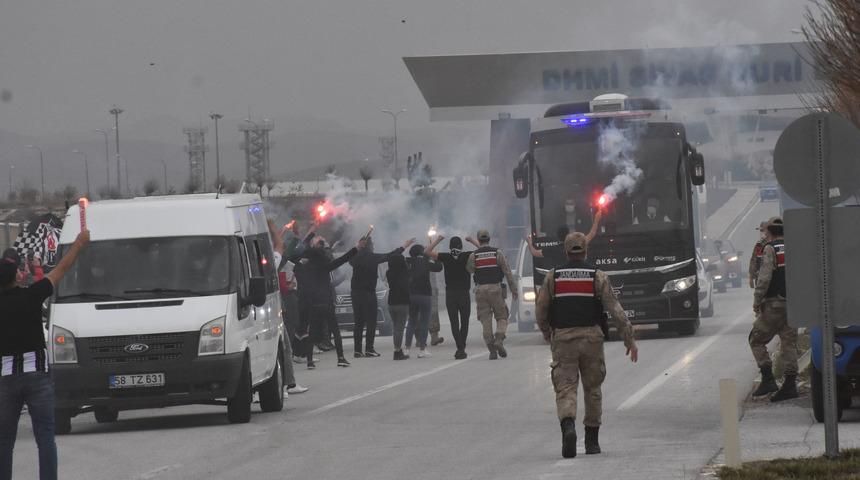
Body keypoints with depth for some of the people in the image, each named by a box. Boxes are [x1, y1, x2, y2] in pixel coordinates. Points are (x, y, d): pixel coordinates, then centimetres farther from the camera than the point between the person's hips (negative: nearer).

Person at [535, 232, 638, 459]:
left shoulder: (553, 276, 3)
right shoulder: (598, 276, 0)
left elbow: (540, 310, 7)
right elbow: (615, 310, -4)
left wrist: (546, 332, 26)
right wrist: (629, 339, 0)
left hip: (563, 339, 0)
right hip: (592, 337, 0)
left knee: (565, 389, -2)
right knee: (592, 389, 14)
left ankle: (568, 426, -30)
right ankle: (592, 440, 19)